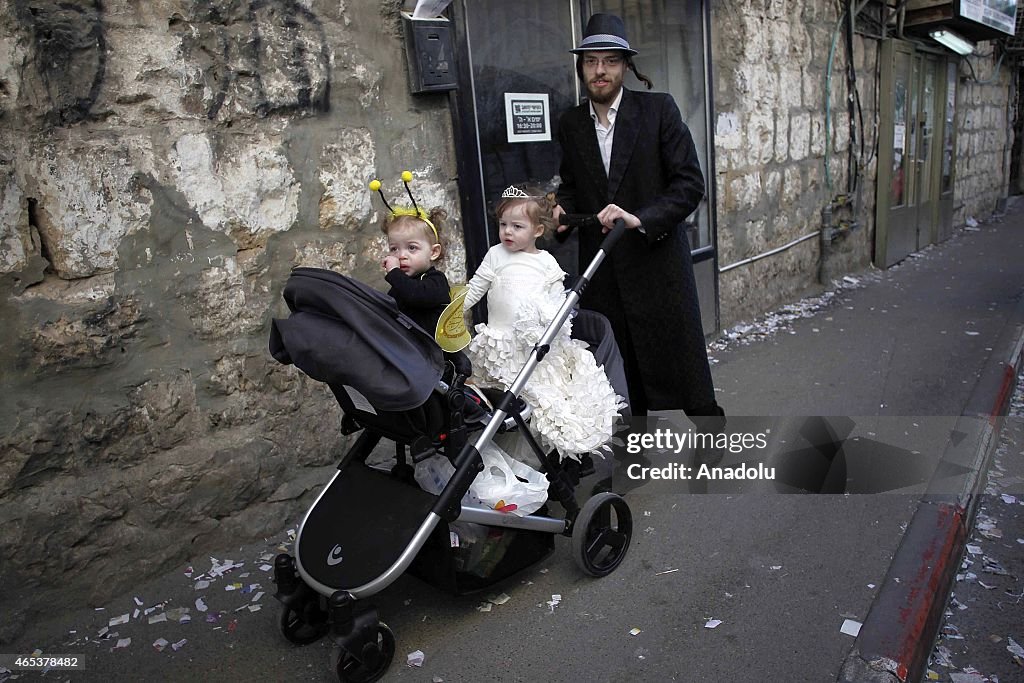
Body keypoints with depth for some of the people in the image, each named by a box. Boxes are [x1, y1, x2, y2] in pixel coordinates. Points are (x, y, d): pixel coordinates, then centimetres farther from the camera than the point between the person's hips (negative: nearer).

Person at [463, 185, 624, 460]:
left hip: (540, 341, 1)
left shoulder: (546, 261, 10)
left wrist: (561, 323, -4)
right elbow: (475, 287, 12)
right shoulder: (496, 254, 9)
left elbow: (558, 296, 10)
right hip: (503, 340, -1)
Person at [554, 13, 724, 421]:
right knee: (619, 386, 10)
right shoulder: (570, 124, 9)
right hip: (600, 271, 4)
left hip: (657, 262, -3)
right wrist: (562, 209, -3)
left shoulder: (659, 109, -3)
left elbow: (690, 183, -8)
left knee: (685, 372, 3)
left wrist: (641, 218, -23)